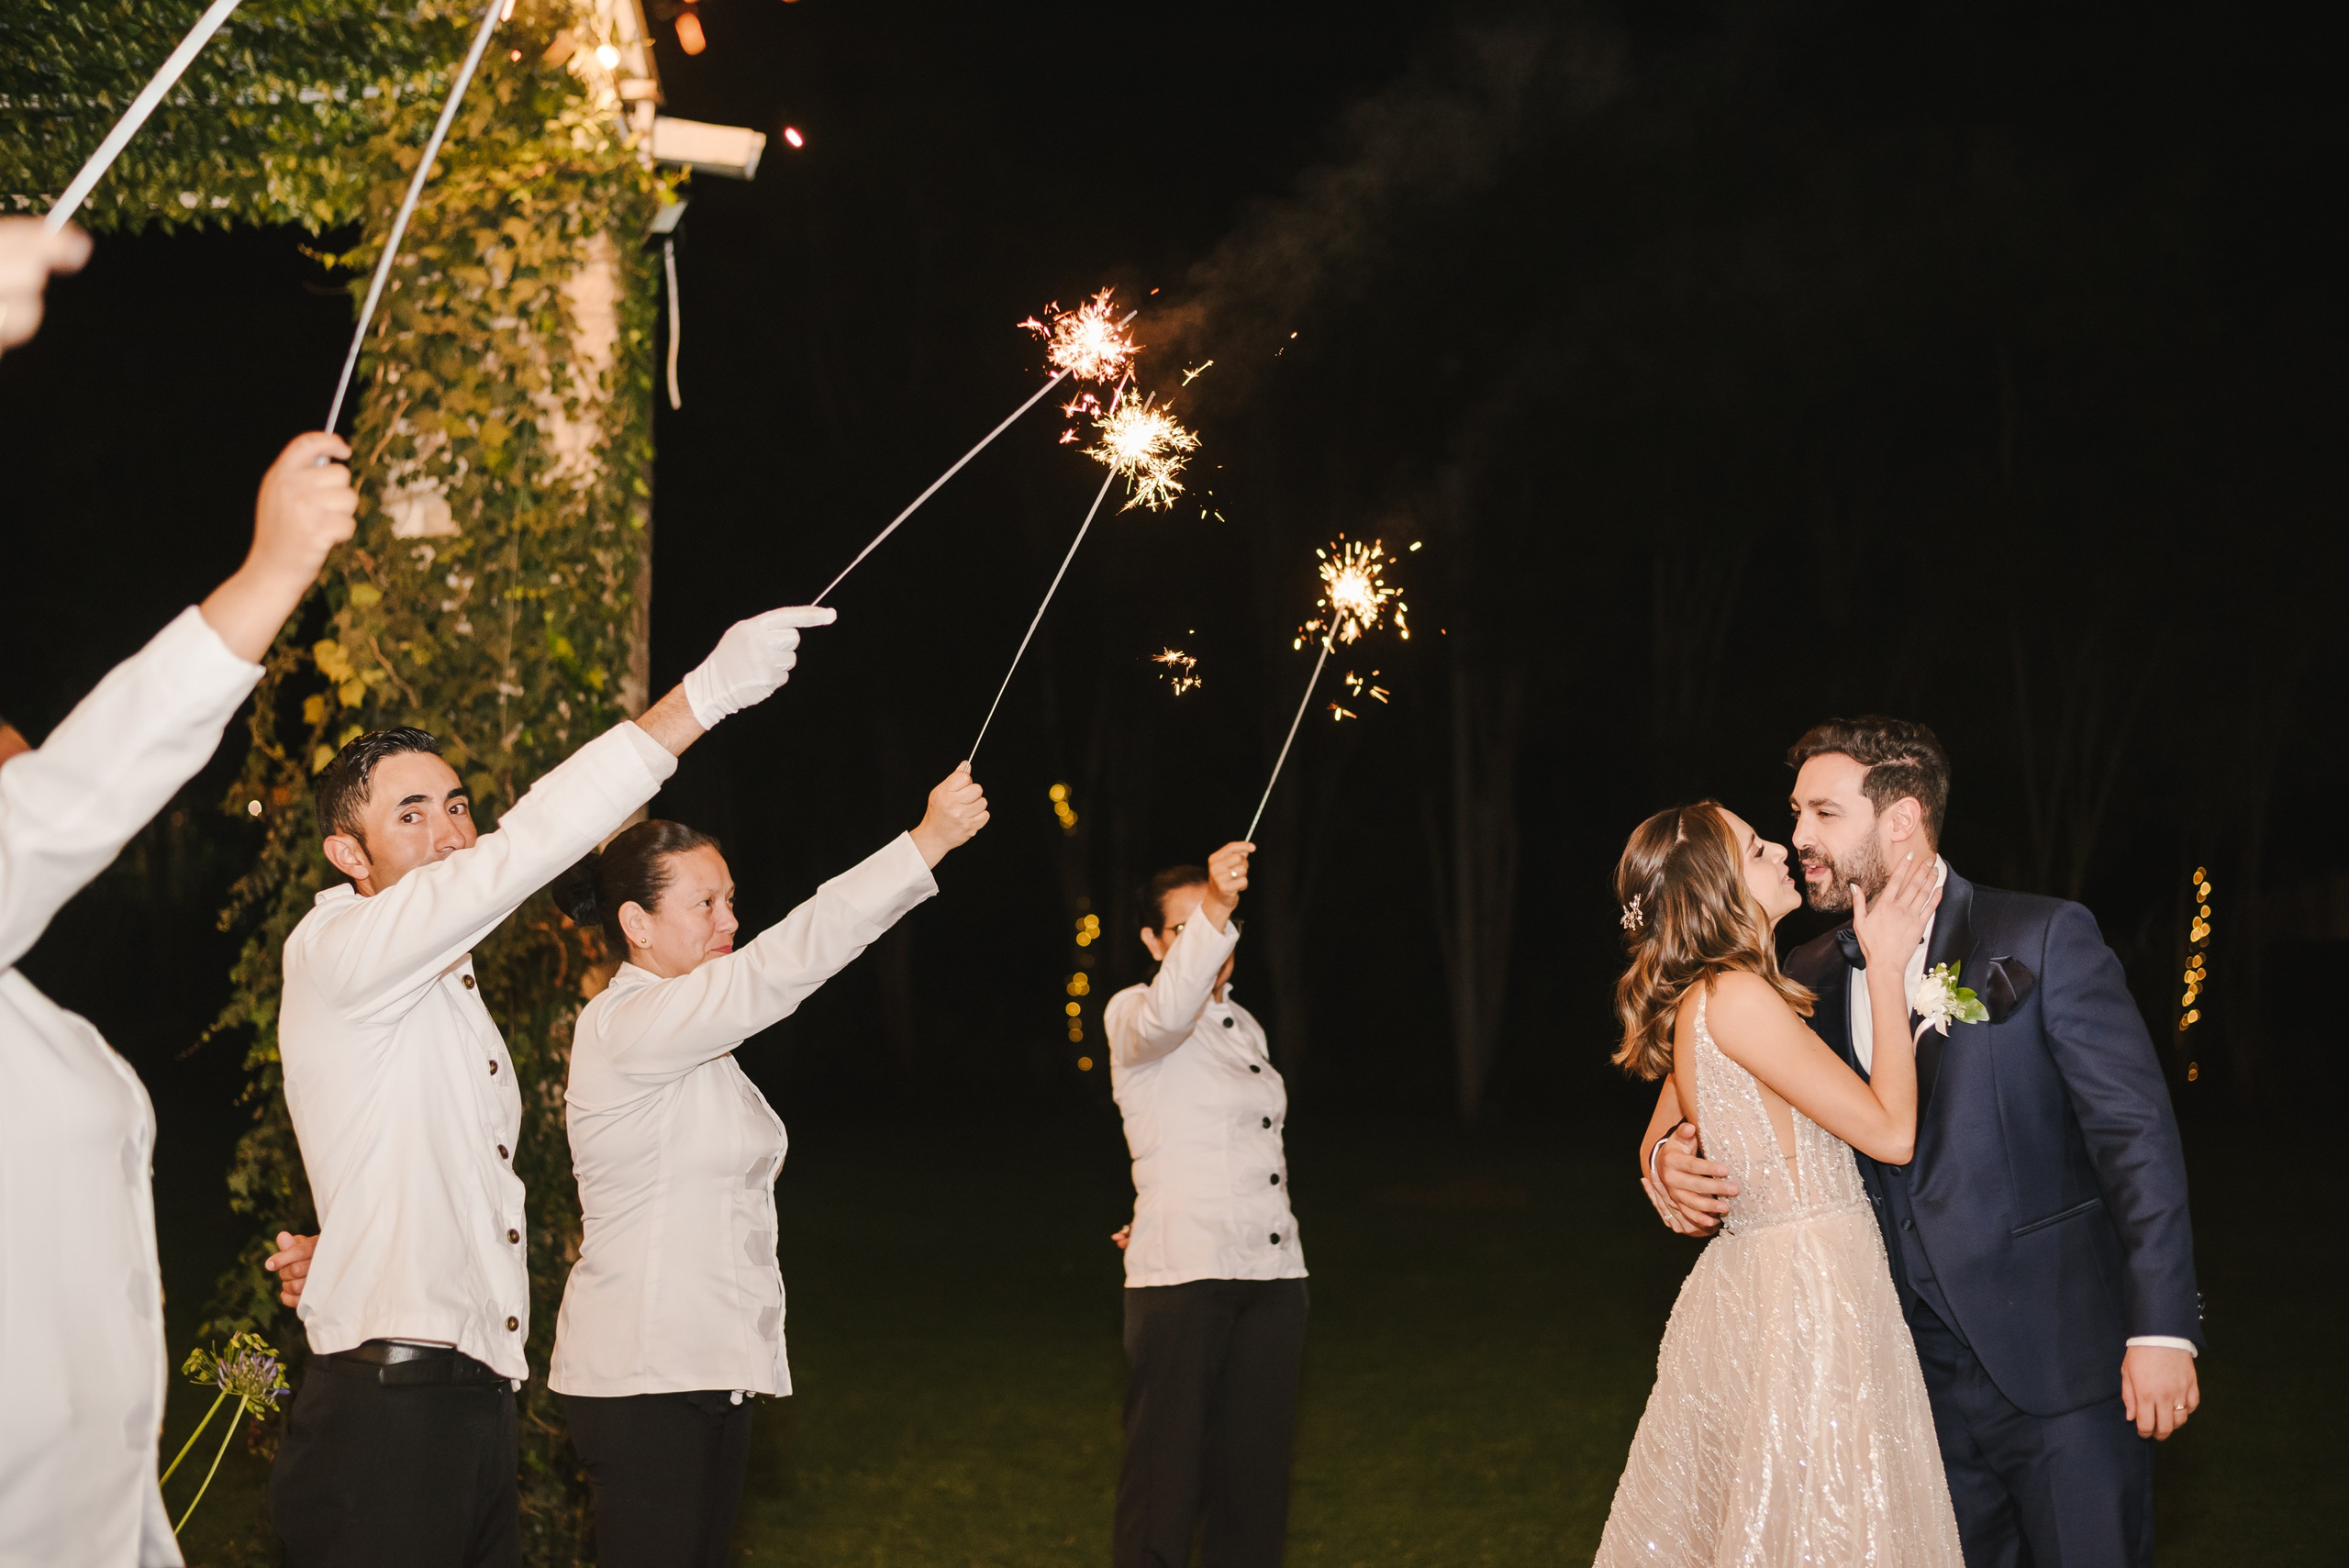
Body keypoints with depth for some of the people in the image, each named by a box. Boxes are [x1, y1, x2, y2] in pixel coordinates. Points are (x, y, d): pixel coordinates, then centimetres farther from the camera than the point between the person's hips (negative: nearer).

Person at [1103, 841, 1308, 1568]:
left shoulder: (1246, 1026, 18)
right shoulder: (1131, 1013, -3)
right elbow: (1165, 1017, -29)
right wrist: (1213, 912, -42)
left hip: (1270, 1274, 6)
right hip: (1181, 1280, -6)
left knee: (1254, 1475, 6)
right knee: (1166, 1475, -9)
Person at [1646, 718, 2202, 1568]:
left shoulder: (2044, 940, -7)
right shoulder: (1809, 978, 7)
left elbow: (2136, 1132, -10)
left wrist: (2161, 1330, -15)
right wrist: (1671, 1154, -8)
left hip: (2061, 1369, -4)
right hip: (1923, 1381, 4)